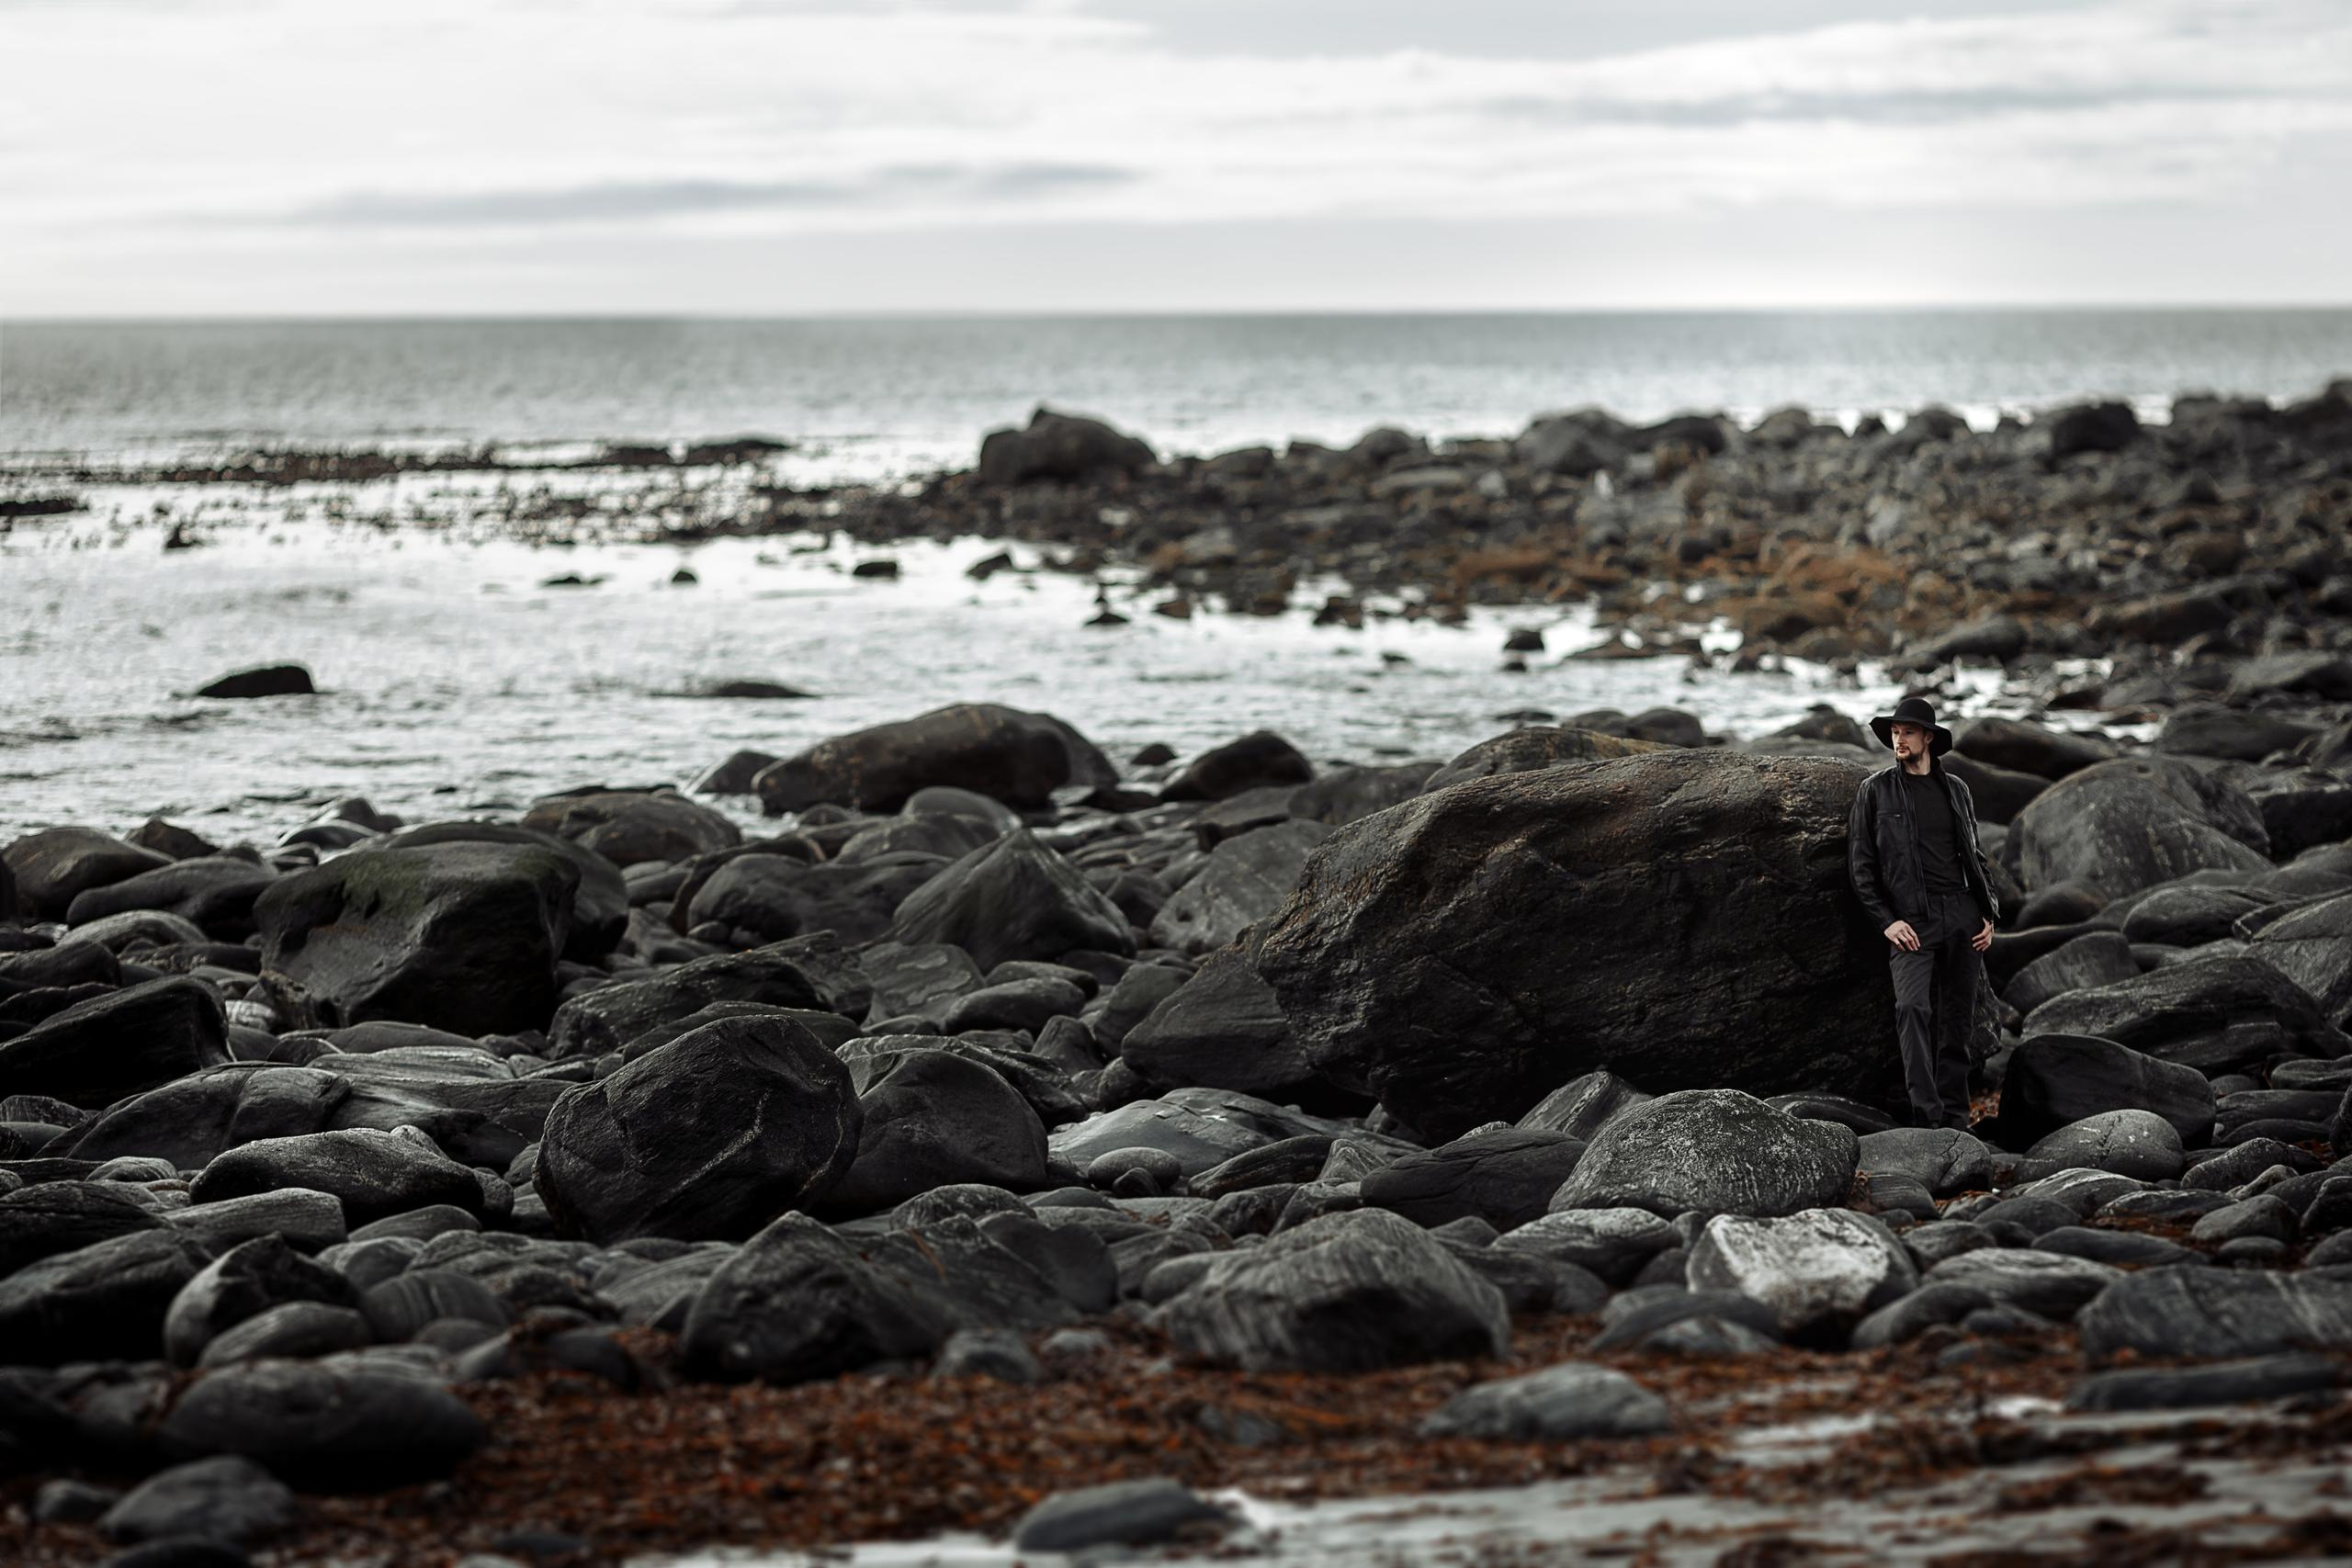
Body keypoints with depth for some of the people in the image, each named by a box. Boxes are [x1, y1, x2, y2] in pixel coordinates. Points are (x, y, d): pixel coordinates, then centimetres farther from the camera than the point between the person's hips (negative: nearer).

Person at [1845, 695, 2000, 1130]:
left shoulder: (1955, 790, 15)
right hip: (1909, 922, -4)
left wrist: (1988, 913, 9)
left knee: (1958, 1019, 4)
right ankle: (1926, 1113, -24)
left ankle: (1955, 1114, 11)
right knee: (1913, 1007, -21)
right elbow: (1860, 865, 3)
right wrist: (1887, 921, -7)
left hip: (1961, 917, 4)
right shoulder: (1875, 791, 5)